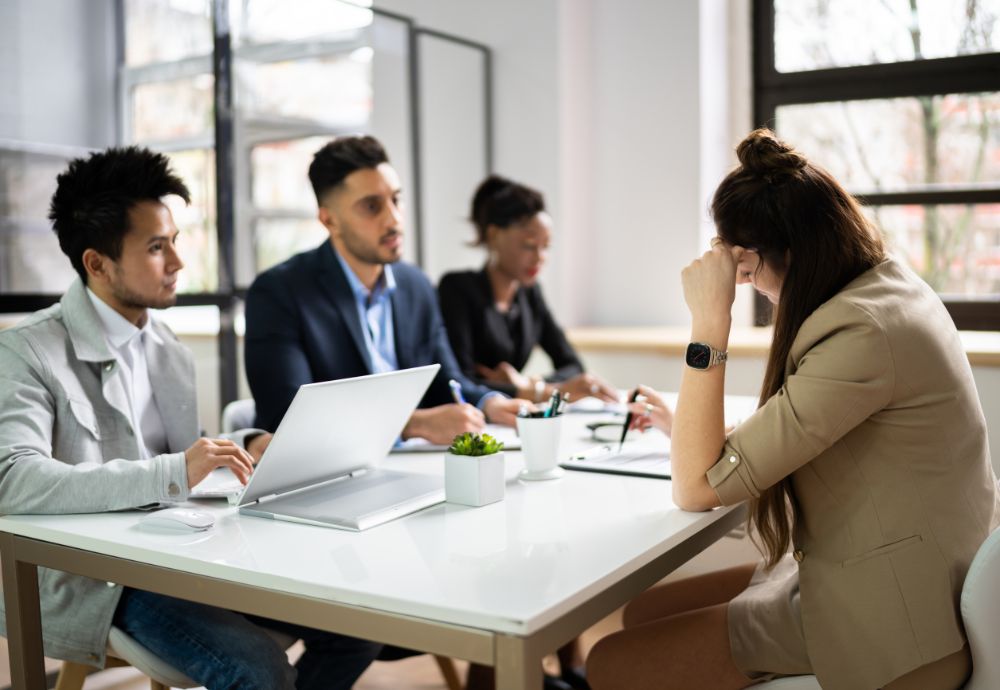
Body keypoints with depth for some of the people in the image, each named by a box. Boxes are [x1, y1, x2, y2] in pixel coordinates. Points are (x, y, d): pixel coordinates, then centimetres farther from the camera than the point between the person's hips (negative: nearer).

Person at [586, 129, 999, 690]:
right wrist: (694, 430, 11)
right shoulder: (888, 284, 3)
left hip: (884, 627, -10)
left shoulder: (863, 334, -27)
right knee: (641, 612, 13)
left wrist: (709, 323, -22)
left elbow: (698, 486, -22)